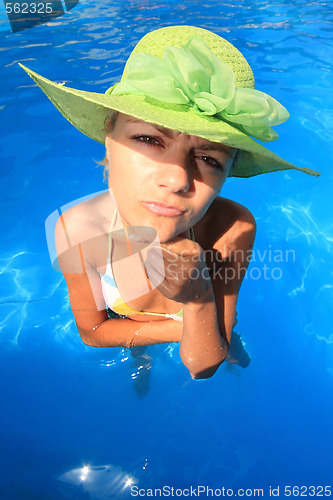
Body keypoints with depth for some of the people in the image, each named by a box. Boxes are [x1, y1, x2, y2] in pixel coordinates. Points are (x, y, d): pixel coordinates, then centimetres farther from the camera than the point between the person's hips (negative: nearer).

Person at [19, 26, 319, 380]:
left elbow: (205, 368, -25)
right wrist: (189, 325, -24)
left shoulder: (235, 229, -35)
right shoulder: (78, 230, -32)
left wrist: (198, 303, -47)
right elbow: (92, 332, -15)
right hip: (126, 356, 0)